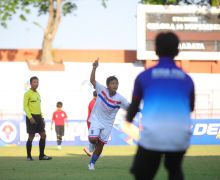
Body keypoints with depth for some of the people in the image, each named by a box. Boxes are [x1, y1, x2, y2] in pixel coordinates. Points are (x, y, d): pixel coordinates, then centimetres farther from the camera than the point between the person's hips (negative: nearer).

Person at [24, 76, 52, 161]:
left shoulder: (37, 94, 17)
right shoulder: (27, 93, -7)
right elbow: (25, 106, -12)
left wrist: (42, 118, 17)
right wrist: (30, 117, -21)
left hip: (38, 117, 7)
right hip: (31, 117, -7)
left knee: (43, 135, 2)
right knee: (31, 136, -4)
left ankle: (41, 155, 7)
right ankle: (29, 156, 7)